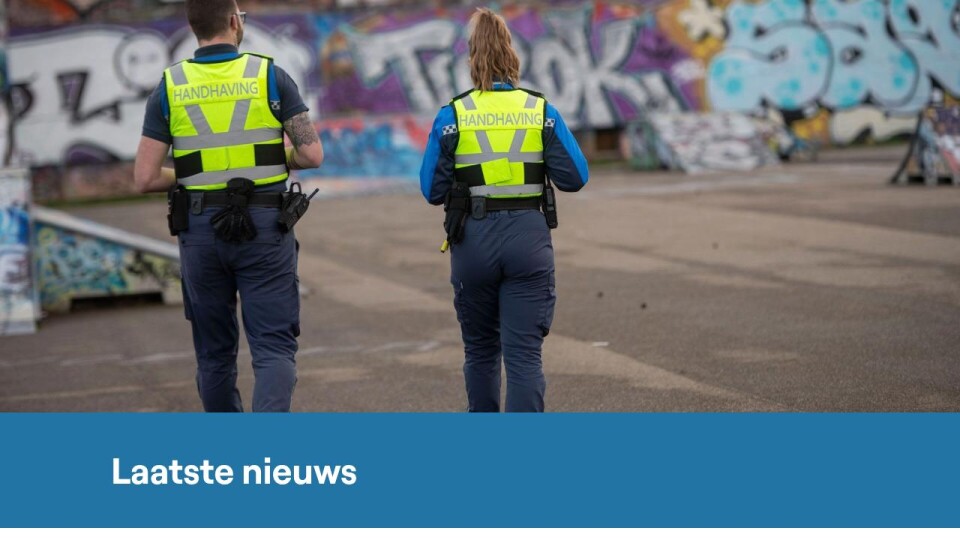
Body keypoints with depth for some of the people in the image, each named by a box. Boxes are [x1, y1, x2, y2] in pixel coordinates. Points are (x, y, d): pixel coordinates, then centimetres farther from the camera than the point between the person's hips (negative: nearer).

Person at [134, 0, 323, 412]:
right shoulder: (269, 76, -4)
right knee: (274, 346, -1)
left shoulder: (169, 87, 0)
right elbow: (311, 155, -6)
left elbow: (145, 178, -4)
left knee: (215, 351, 15)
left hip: (201, 228, 2)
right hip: (265, 226, -2)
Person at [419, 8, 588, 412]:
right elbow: (574, 177, 0)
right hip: (529, 239, -1)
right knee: (524, 352, -2)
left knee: (480, 349, 18)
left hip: (473, 240, 1)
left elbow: (433, 190, -1)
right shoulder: (541, 112, -1)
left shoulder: (452, 116, -3)